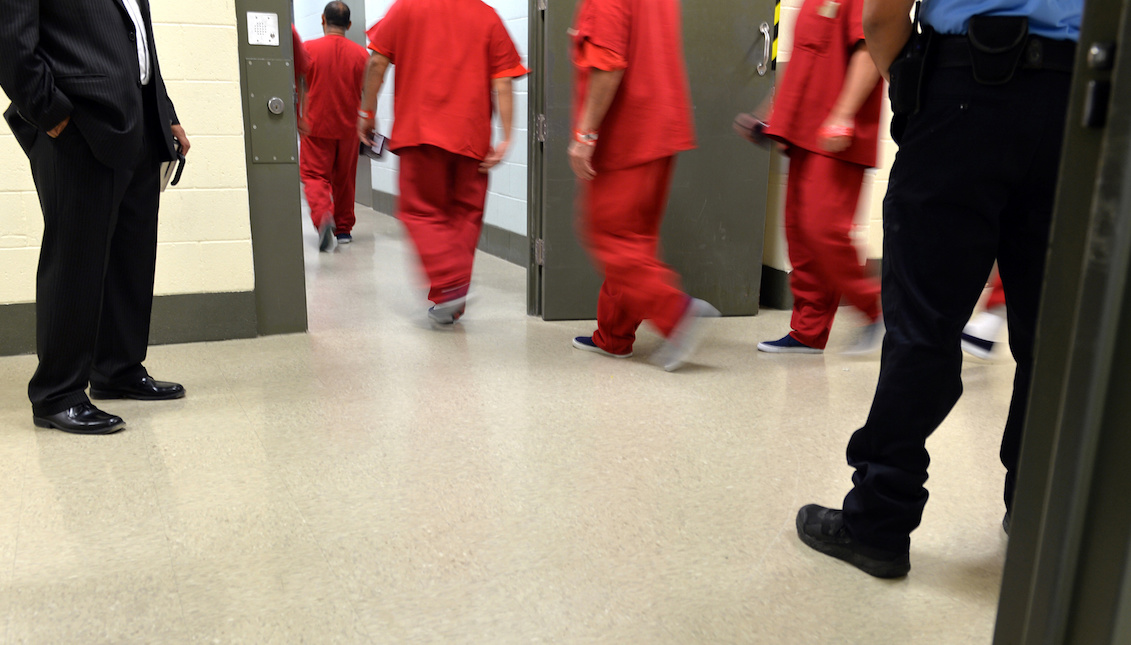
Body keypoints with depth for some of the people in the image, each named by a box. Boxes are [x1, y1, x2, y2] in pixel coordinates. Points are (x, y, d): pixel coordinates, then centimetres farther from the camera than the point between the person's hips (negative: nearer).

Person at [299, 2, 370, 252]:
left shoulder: (308, 49, -6)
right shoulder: (361, 53, -1)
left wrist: (296, 117, 10)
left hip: (316, 126, -2)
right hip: (349, 127, 2)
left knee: (315, 175, 2)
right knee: (345, 180, 14)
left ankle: (323, 216, -23)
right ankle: (343, 229, 21)